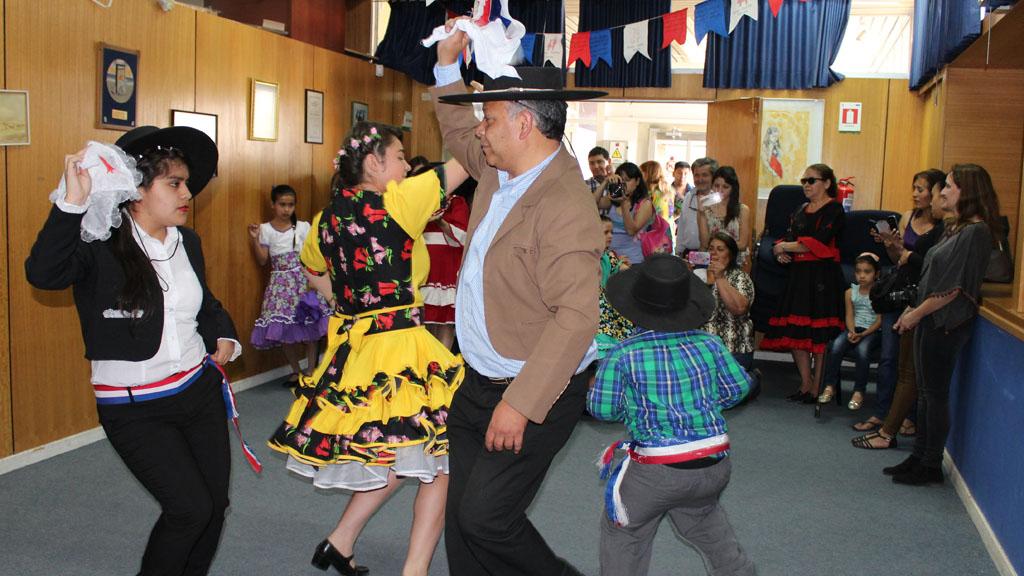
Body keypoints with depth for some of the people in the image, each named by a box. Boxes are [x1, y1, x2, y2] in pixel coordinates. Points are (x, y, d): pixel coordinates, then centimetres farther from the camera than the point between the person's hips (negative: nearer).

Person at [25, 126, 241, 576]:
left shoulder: (187, 242, 4)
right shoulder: (99, 247, -15)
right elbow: (42, 273, -35)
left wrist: (223, 336, 5)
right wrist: (72, 202, -39)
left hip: (200, 390, 6)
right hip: (134, 408, -6)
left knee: (215, 503, 11)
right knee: (190, 508, -10)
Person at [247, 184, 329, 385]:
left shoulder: (303, 227, 1)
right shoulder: (265, 229, 2)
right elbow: (262, 260, 0)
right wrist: (254, 239, -10)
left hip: (303, 280, 0)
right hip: (280, 284, 1)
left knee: (310, 325, -3)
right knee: (283, 329, 2)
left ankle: (311, 369, 9)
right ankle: (296, 370, 18)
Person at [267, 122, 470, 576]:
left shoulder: (329, 217, 7)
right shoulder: (395, 202, -14)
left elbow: (312, 271, 26)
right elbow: (464, 164, -11)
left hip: (351, 346, 8)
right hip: (398, 347, -8)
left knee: (393, 456, 24)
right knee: (441, 461, 6)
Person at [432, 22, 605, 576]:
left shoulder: (564, 204, -25)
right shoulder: (499, 168, 3)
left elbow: (576, 316, -30)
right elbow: (459, 135, 26)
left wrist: (520, 404, -30)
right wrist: (448, 63, 17)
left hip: (536, 392, -9)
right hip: (478, 383, 9)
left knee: (485, 516, -7)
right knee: (460, 513, 13)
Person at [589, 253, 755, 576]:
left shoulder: (622, 355, -12)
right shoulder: (710, 344, -2)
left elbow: (601, 408, -6)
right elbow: (738, 388, 8)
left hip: (655, 472, -5)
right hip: (715, 465, 5)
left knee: (623, 532, 18)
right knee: (705, 517, 35)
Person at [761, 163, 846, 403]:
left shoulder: (834, 209, -3)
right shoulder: (800, 211, 20)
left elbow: (817, 242, -14)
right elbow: (787, 237, 17)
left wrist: (785, 247, -5)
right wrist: (780, 252, -5)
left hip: (823, 277, -7)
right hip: (799, 275, 7)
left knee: (820, 334, -6)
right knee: (794, 330, 1)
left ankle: (817, 387, 2)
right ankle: (805, 384, 13)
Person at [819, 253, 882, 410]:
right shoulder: (851, 292, 10)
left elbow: (879, 320, -7)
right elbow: (849, 316, 5)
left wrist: (863, 334, -19)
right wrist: (852, 331, -15)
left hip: (872, 331, -3)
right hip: (855, 329, 4)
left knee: (863, 349, -32)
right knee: (837, 345, -25)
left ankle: (859, 391, -23)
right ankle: (830, 386, -21)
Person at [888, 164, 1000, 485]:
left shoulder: (976, 231, -17)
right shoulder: (956, 227, 13)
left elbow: (955, 287, -21)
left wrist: (917, 313, -14)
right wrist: (915, 310, 12)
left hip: (947, 323, -10)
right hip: (930, 320, 10)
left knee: (935, 394, -1)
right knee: (925, 392, 15)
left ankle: (931, 466, 10)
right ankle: (919, 457, 25)